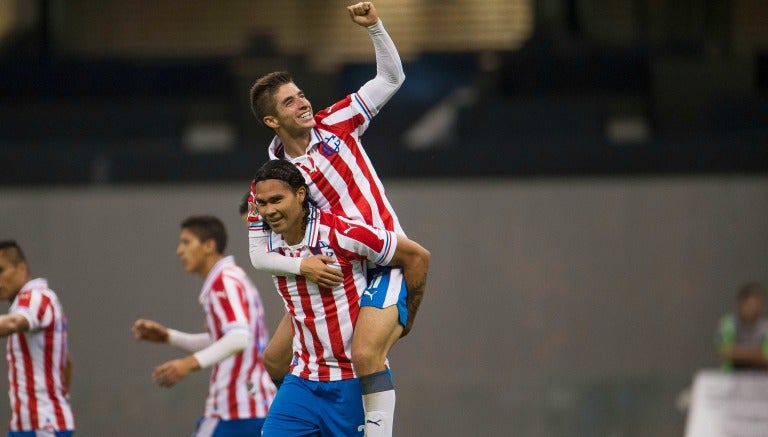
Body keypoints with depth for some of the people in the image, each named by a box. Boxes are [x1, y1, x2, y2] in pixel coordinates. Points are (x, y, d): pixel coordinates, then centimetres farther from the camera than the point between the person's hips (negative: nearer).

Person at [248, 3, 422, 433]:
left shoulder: (336, 124, -1)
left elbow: (391, 78, 3)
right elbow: (259, 254, -1)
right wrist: (300, 264, -20)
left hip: (386, 264, -4)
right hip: (331, 277, 4)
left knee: (366, 354, -28)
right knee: (275, 361, 7)